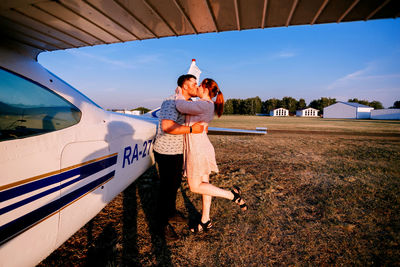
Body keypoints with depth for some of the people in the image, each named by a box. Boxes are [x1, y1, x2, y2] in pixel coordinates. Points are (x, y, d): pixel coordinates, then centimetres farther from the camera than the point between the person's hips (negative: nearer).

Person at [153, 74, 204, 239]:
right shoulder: (171, 102, -22)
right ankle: (162, 224, 20)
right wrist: (191, 129, -30)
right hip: (166, 152, -9)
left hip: (178, 151, 10)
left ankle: (171, 212, 42)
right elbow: (167, 127, -37)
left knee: (176, 182, 21)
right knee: (166, 186, 1)